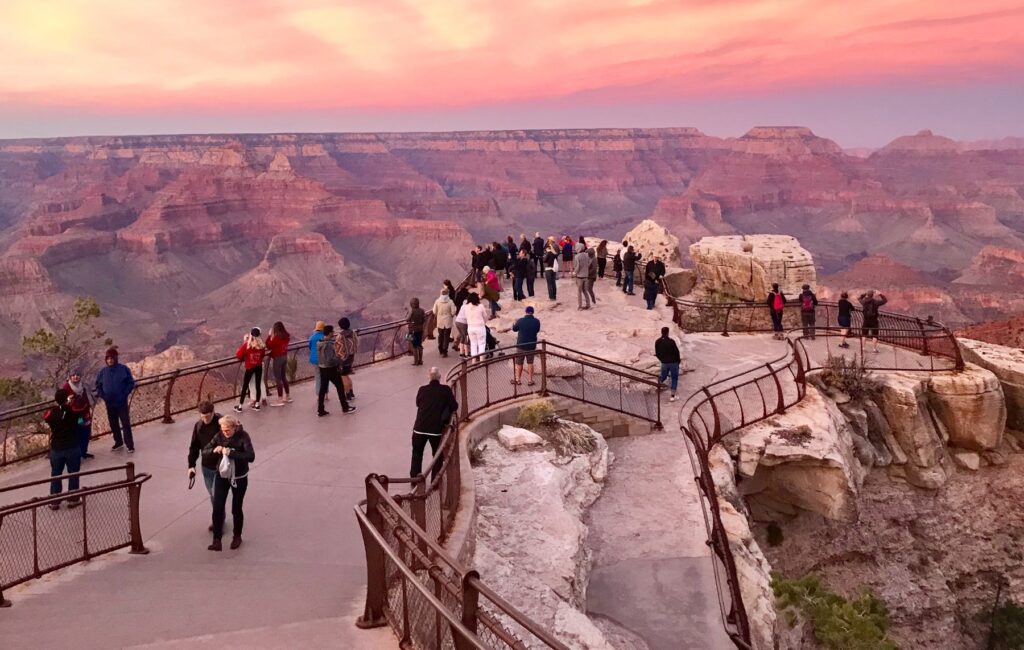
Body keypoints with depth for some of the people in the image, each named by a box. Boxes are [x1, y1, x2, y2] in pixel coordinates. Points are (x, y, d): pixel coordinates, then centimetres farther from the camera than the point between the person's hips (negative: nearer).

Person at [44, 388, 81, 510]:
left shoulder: (51, 413, -12)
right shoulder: (73, 410, -16)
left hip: (56, 449, 1)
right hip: (73, 448, -1)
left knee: (55, 475, 13)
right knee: (73, 474, 12)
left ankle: (54, 502, 18)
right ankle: (72, 500, 16)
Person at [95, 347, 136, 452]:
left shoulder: (123, 369, -9)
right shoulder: (103, 371, 0)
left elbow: (131, 383, -6)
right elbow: (98, 385, 12)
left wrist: (124, 394, -13)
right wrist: (102, 396, -1)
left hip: (122, 402, -4)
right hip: (109, 403, 4)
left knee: (126, 423, -3)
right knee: (113, 424, 15)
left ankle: (130, 444, 3)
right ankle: (118, 442, 30)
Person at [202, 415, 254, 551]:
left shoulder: (243, 437, -18)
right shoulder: (219, 436, -8)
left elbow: (251, 456, -30)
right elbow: (204, 452, -2)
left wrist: (231, 453, -37)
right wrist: (214, 450, -24)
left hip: (239, 478, -3)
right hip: (222, 476, 3)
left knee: (236, 509, 10)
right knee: (217, 508, -5)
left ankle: (237, 537, 31)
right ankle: (216, 540, 3)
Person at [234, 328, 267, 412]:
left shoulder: (247, 345, -18)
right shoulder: (261, 345, -8)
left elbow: (238, 355, -13)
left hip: (250, 367, -3)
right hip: (259, 367, 3)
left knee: (245, 386, 6)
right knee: (258, 385, 11)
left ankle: (240, 406, 11)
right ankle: (257, 405, 17)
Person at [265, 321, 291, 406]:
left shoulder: (276, 337, -19)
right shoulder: (286, 336, 4)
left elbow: (268, 346, -12)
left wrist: (270, 335, -7)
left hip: (277, 358, -8)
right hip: (284, 357, 8)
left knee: (278, 379, -2)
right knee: (284, 377, 19)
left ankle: (280, 400, 0)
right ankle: (288, 397, 27)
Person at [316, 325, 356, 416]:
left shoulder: (319, 343, 1)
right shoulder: (329, 345, -25)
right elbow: (330, 360, -29)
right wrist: (340, 360, -14)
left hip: (322, 368, 8)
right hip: (331, 369, -7)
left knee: (323, 388, 12)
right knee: (340, 388, 9)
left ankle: (320, 410, 15)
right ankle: (345, 408, 20)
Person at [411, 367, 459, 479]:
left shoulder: (422, 390, -1)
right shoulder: (446, 390, -7)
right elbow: (454, 407, -4)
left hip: (420, 428, 2)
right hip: (436, 429, -1)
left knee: (417, 454, 19)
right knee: (437, 455, 14)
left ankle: (414, 478, 22)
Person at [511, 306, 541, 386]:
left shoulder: (520, 321, -16)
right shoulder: (536, 321, -10)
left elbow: (514, 329, 2)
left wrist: (514, 324, 23)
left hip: (521, 345, -2)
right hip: (532, 345, 2)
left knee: (519, 363, 11)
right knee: (530, 363, 12)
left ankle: (518, 380, 19)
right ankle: (530, 380, 15)